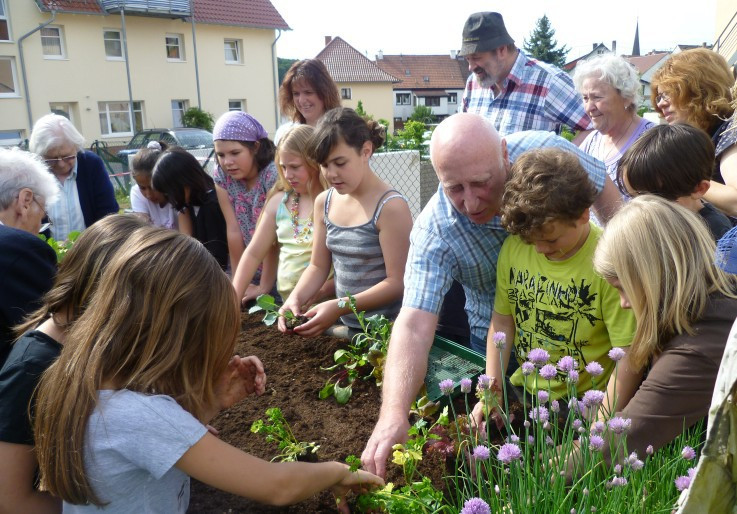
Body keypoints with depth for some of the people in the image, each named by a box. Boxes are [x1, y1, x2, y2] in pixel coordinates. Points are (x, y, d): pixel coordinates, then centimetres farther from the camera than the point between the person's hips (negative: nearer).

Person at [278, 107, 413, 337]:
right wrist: (296, 298, -8)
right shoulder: (324, 202, 4)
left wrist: (340, 306, -23)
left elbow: (397, 282, -16)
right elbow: (318, 266, 10)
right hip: (345, 326, 5)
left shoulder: (390, 206, -15)